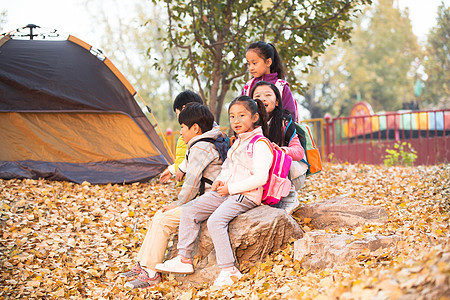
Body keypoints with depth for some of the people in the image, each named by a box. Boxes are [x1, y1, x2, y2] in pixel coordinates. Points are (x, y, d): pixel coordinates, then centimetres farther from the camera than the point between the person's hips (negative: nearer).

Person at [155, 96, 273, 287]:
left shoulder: (260, 145, -12)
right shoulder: (237, 142, 17)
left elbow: (260, 178, -21)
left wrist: (230, 188, -17)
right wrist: (220, 181, 6)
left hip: (246, 196, -9)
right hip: (225, 192, 9)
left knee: (215, 221, -31)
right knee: (190, 212, -2)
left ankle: (228, 270, -26)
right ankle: (184, 259, 2)